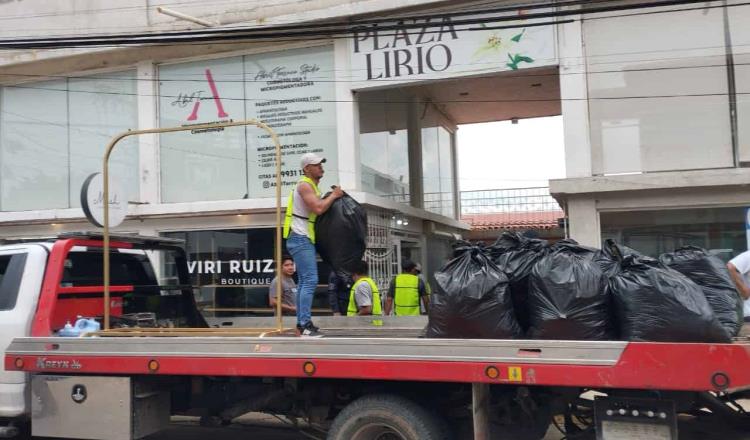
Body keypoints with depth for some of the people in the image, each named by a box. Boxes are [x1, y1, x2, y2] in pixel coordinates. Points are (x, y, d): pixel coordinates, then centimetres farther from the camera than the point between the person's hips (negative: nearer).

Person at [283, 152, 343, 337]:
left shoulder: (312, 186, 19)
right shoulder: (304, 185, -12)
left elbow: (318, 208, 18)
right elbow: (318, 209, -24)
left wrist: (332, 197, 6)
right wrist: (334, 196, -11)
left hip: (305, 239, 11)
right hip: (300, 238, -11)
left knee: (304, 281, 11)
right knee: (310, 280, -16)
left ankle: (302, 324, 15)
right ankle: (305, 325, -18)